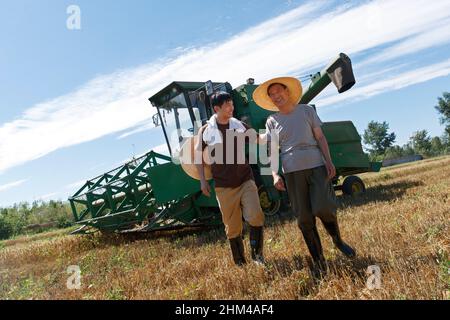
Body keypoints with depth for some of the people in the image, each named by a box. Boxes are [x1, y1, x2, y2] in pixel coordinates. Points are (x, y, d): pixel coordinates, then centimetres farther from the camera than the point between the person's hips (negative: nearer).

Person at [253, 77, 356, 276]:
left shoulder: (307, 110, 9)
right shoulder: (272, 121, 9)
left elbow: (320, 138, 7)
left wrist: (329, 161, -4)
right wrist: (275, 175, -7)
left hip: (316, 165, 0)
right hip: (292, 171, 1)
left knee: (323, 208, -13)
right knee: (304, 218, 0)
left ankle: (338, 241, 19)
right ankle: (318, 261, 14)